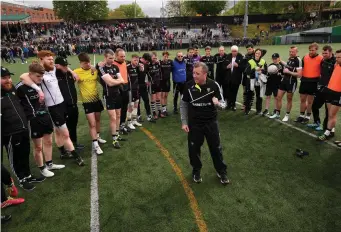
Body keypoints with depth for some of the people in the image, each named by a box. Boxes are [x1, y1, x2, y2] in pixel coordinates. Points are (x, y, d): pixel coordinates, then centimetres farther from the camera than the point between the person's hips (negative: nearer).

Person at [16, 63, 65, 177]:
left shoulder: (40, 83, 1)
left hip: (45, 116, 7)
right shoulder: (21, 87, -17)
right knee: (38, 147, 6)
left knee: (48, 142, 17)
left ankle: (49, 164, 35)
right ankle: (42, 168, 25)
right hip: (33, 120, -6)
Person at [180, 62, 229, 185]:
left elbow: (223, 104, -6)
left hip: (211, 123, 0)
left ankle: (221, 171, 33)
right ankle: (196, 171, 35)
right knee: (194, 148, 10)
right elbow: (183, 105, 1)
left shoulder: (214, 85, -14)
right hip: (194, 123, 1)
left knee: (216, 147, 10)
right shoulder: (189, 86, -11)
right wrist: (184, 122, -2)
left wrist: (217, 103, -31)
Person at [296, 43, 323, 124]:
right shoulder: (305, 57, 5)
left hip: (313, 82, -4)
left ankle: (307, 117, 18)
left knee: (310, 101, 6)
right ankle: (301, 115, 24)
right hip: (304, 81, 4)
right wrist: (301, 76, 7)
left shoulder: (321, 58, -7)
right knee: (302, 99, 12)